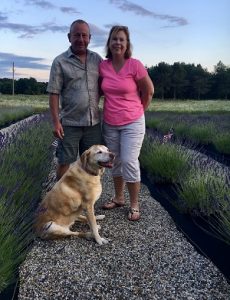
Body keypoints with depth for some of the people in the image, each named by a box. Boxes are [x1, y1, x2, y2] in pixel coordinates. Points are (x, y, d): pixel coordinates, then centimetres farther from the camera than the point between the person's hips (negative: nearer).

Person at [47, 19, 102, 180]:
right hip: (69, 123, -3)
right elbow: (54, 93, -6)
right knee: (65, 163, 5)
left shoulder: (97, 59, 7)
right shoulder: (60, 61, -3)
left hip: (94, 122, 4)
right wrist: (56, 121, -12)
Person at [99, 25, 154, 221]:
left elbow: (149, 91, -2)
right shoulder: (103, 66, -2)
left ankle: (135, 205, 9)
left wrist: (137, 110, 9)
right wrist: (113, 106, 14)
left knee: (129, 162, -8)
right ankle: (118, 198, 30)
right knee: (116, 162, 13)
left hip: (132, 123, -4)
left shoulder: (135, 65, -12)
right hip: (110, 124, 4)